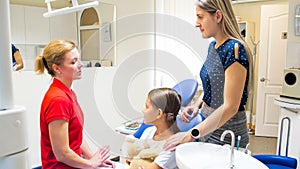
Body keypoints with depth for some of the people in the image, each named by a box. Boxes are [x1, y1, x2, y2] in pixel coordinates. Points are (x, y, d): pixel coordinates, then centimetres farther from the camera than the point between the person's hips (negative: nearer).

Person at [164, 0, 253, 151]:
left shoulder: (234, 49, -21)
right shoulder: (213, 46, 5)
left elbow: (230, 107, -24)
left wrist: (192, 134, -23)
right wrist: (198, 104, -1)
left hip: (225, 138, -7)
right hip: (208, 126, 8)